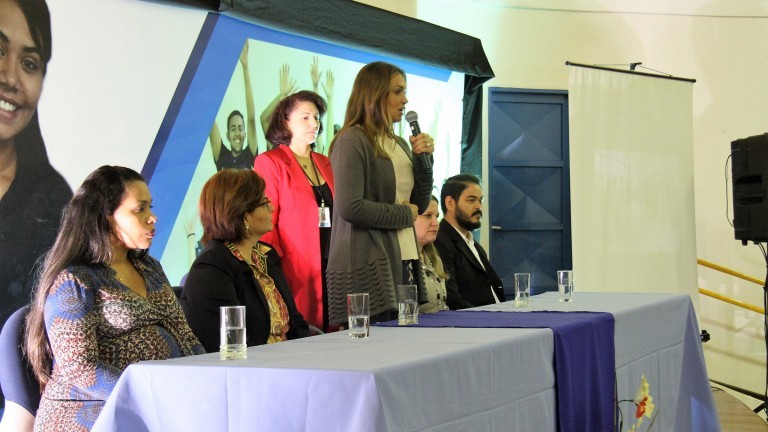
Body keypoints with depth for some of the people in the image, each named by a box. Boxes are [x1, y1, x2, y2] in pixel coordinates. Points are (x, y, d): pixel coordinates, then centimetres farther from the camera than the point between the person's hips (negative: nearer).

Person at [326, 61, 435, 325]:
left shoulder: (399, 144, 18)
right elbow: (350, 207, -18)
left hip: (405, 262, 8)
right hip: (367, 266, -8)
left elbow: (420, 205, 20)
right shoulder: (352, 142, -8)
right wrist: (402, 214, -6)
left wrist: (423, 159, 5)